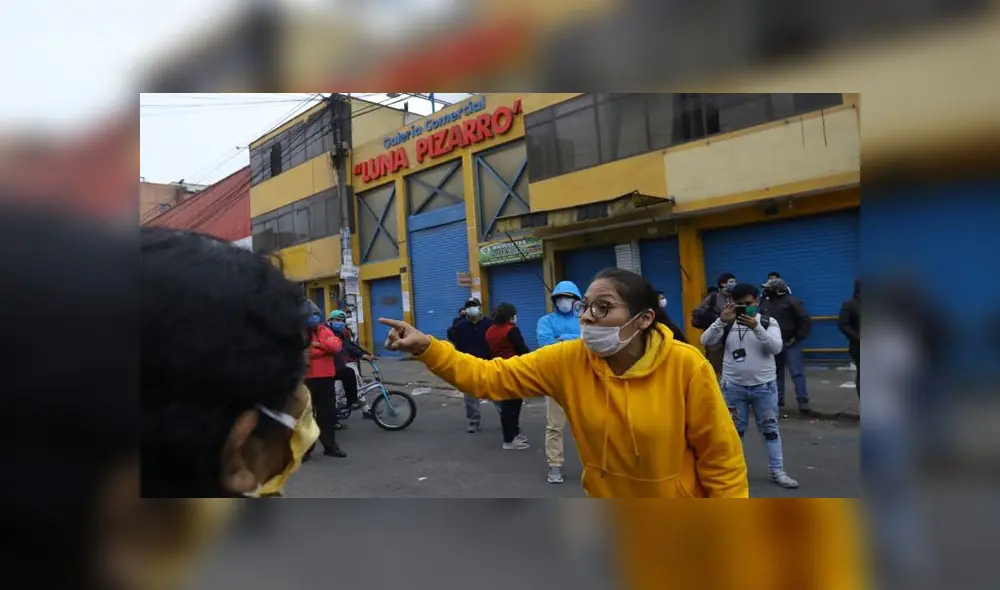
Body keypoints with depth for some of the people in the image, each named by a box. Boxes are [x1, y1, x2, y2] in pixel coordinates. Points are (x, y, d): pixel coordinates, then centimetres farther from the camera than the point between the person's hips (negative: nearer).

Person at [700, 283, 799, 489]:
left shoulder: (769, 322, -3)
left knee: (770, 428, 9)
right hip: (733, 386, 1)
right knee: (734, 429, 12)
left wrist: (756, 327, -30)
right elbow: (706, 341, -14)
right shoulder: (726, 324, -1)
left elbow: (776, 347, -18)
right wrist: (721, 320, -27)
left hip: (764, 386, 0)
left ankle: (776, 471, 22)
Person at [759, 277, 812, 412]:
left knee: (797, 373, -6)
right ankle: (778, 399, 23)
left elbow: (806, 320, -13)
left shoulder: (792, 301, -10)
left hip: (790, 344, -6)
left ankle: (803, 401, -3)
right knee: (776, 373, 13)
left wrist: (797, 337, -14)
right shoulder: (765, 303, 8)